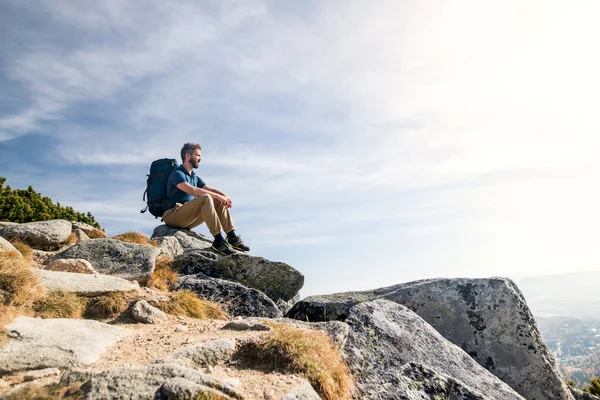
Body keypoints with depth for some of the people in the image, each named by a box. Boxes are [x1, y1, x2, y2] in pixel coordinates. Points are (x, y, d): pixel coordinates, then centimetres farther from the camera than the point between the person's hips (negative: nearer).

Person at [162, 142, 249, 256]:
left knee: (219, 202, -3)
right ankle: (219, 240, -37)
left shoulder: (195, 177, 22)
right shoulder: (177, 173, -6)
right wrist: (217, 196, -25)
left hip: (187, 220, 8)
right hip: (173, 216, -8)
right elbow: (192, 190, -23)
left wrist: (225, 196, -11)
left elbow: (210, 189, 12)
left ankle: (232, 237, -12)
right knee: (206, 199, -30)